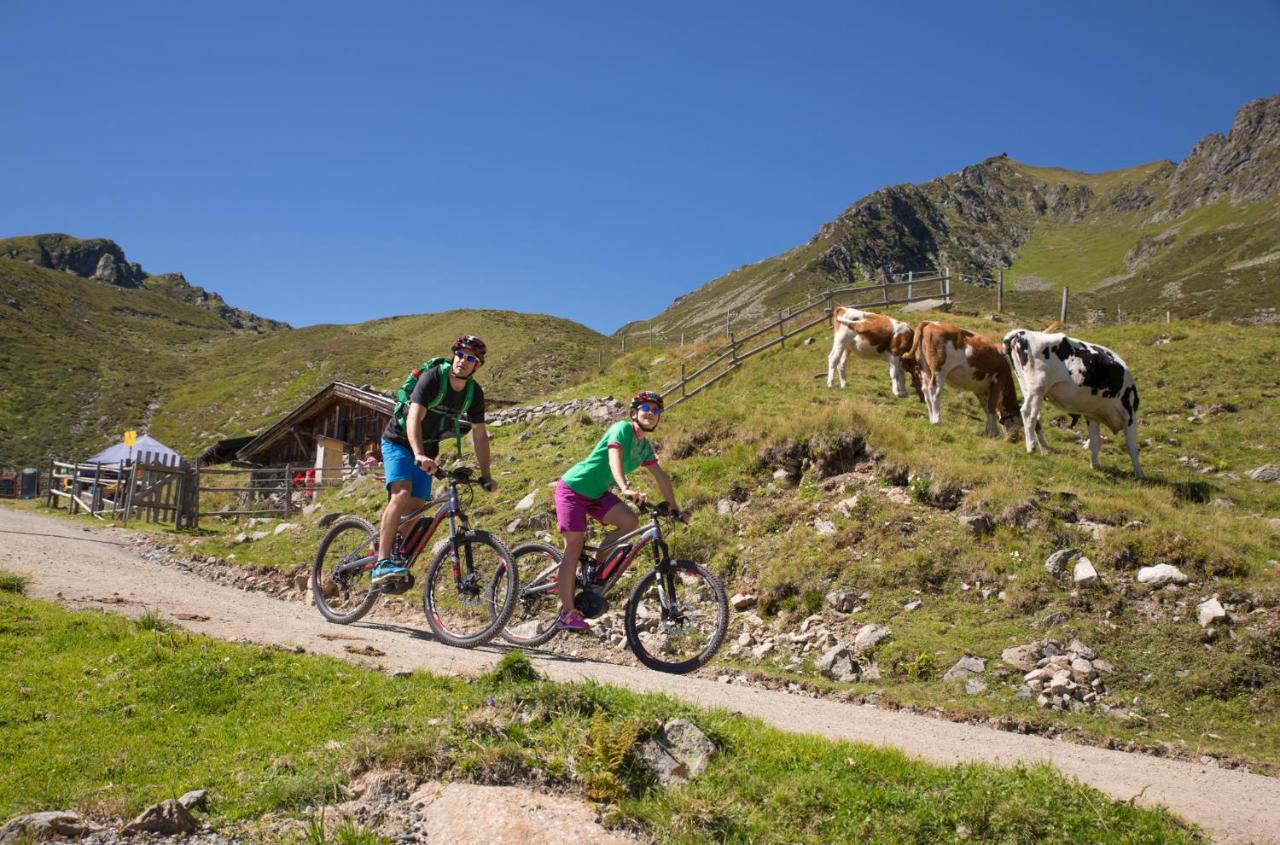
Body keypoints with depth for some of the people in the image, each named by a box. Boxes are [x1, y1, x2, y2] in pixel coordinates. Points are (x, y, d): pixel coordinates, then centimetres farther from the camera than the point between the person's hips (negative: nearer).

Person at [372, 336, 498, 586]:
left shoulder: (474, 393, -8)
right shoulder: (433, 377, -26)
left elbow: (479, 434, -1)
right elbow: (414, 418, -37)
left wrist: (486, 476, -7)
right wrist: (419, 455, -53)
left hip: (427, 449, 6)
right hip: (399, 441, -6)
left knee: (417, 506, -3)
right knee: (402, 494, -26)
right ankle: (382, 563, -28)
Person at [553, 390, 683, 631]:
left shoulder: (645, 447, 7)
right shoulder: (622, 428, -17)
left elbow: (661, 477, 12)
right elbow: (614, 458, -33)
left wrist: (674, 508, 9)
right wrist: (626, 489, -49)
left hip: (597, 493, 7)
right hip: (573, 488, -7)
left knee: (630, 522, -15)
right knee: (574, 550, -8)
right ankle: (567, 612, -2)